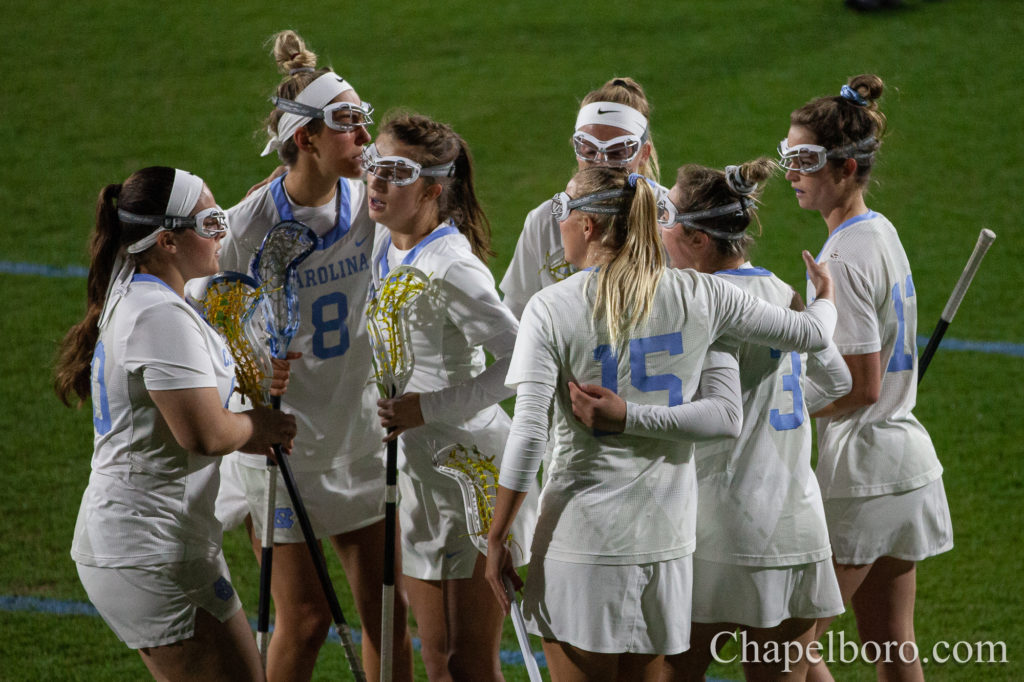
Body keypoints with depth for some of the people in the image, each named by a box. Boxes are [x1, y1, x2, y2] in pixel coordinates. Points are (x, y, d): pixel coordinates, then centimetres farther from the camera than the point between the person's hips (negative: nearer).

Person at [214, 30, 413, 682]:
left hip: (361, 428, 4)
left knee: (387, 611, 8)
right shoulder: (251, 225, -17)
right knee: (304, 621, 0)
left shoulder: (369, 199, -5)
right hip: (284, 444, -4)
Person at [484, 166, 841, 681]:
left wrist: (496, 538, -5)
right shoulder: (699, 295, -1)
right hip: (664, 534, 4)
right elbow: (810, 333, 8)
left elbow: (527, 436, -14)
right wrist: (826, 297, 32)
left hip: (582, 534, -4)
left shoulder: (550, 309, -10)